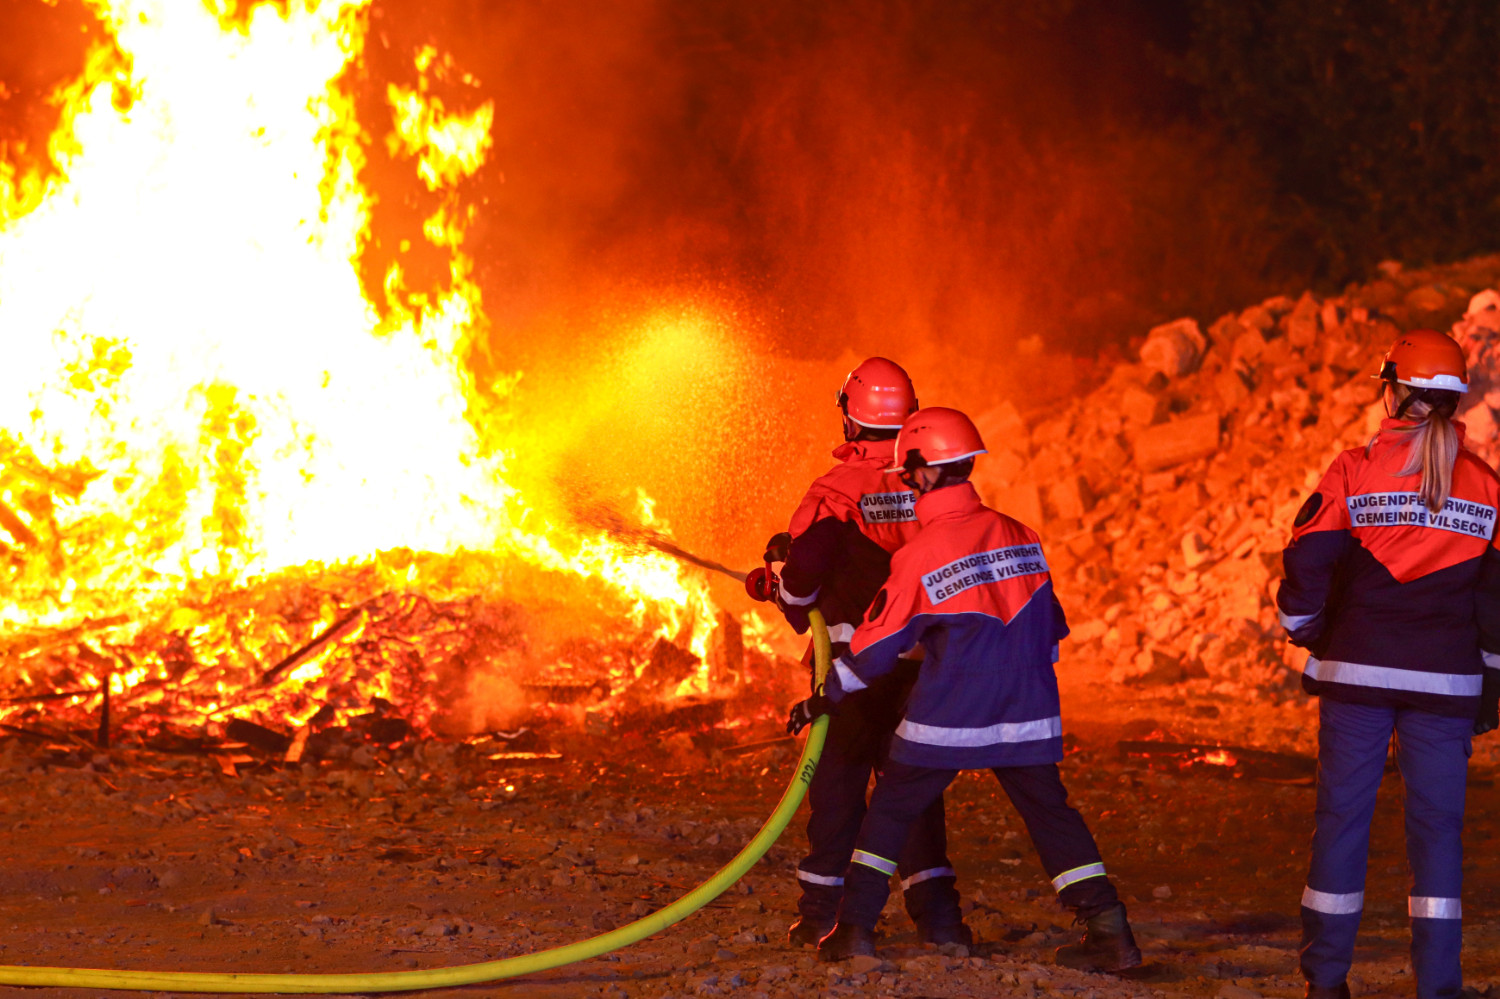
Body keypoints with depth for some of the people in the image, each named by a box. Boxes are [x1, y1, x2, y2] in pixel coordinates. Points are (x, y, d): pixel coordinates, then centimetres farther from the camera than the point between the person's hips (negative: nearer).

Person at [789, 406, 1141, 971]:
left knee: (893, 808, 11)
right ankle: (1108, 930, -1)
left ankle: (855, 927, 7)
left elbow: (875, 649, -3)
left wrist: (823, 700, 11)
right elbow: (1050, 626, 14)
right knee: (1050, 812, 9)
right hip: (1025, 714, 4)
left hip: (946, 719, -4)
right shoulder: (1020, 537, 3)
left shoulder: (919, 556, -11)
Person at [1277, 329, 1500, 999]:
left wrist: (1311, 637, 10)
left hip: (1359, 670, -1)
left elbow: (1306, 563, -6)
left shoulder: (1353, 472, -3)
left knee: (1342, 815, 6)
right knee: (1437, 822, 4)